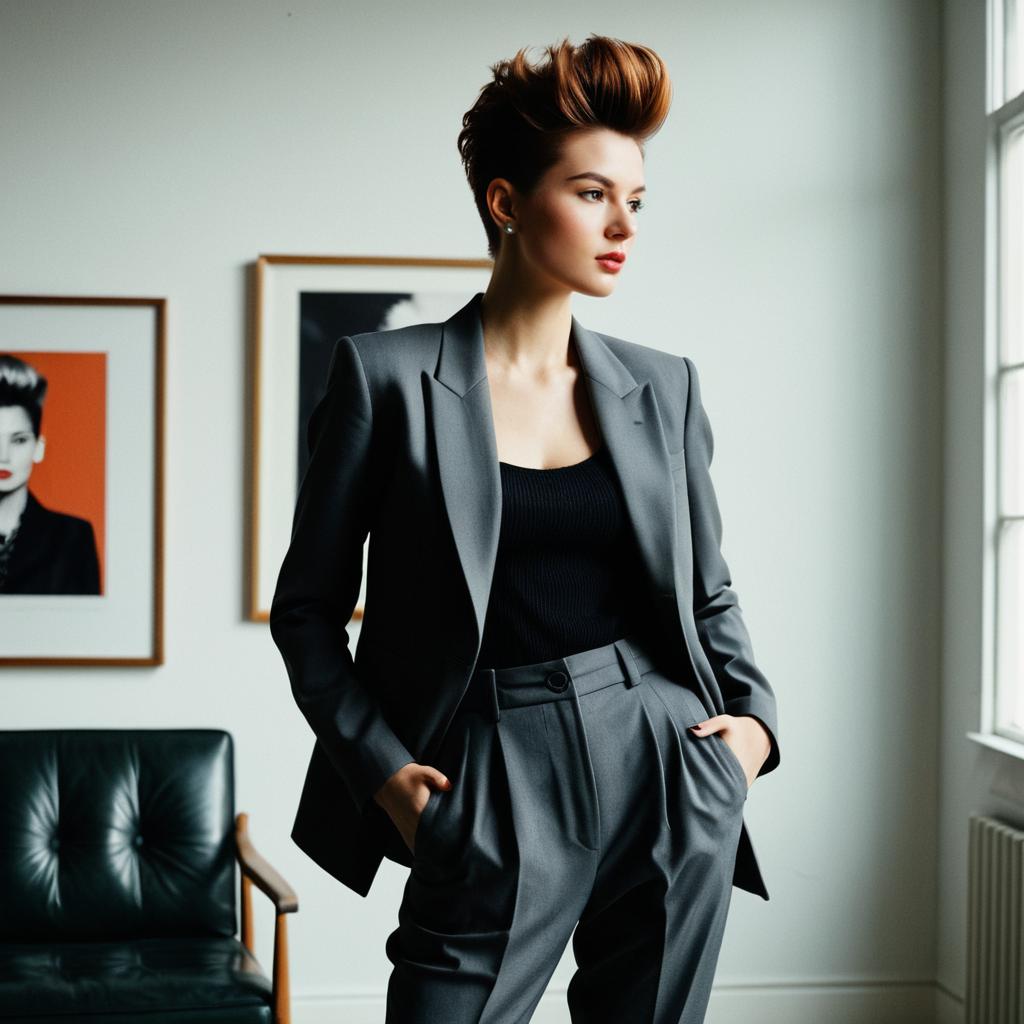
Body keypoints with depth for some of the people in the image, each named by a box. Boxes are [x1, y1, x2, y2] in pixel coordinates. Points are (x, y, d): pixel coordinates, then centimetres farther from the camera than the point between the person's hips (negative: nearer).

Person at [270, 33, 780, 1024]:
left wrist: (754, 716, 2)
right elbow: (307, 604, 1)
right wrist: (377, 765, -7)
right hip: (494, 788, -3)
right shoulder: (388, 375, -3)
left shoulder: (662, 385, 8)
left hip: (668, 768, 4)